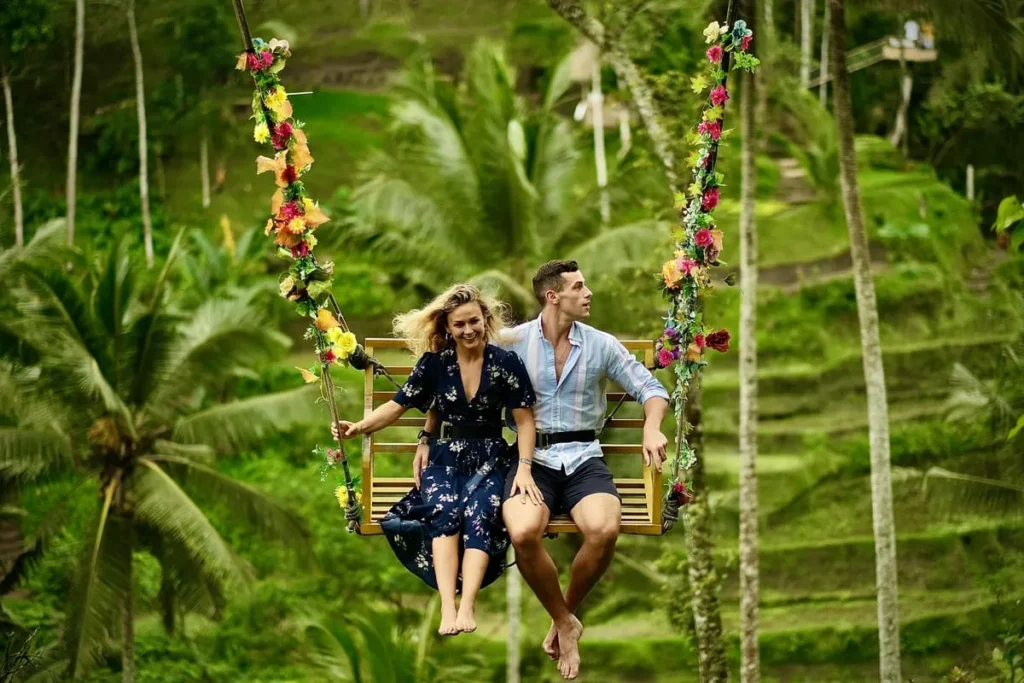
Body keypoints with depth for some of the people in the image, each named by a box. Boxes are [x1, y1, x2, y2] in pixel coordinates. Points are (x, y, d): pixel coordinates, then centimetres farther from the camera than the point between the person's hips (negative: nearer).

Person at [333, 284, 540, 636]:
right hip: (445, 457, 1)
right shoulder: (434, 363, 0)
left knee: (478, 513, -32)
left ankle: (467, 606, -45)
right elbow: (398, 405, 3)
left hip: (490, 459, -1)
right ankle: (447, 607, -42)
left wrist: (524, 468, -12)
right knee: (445, 511, -30)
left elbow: (524, 420, -1)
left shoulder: (505, 362, -3)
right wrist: (359, 426, -12)